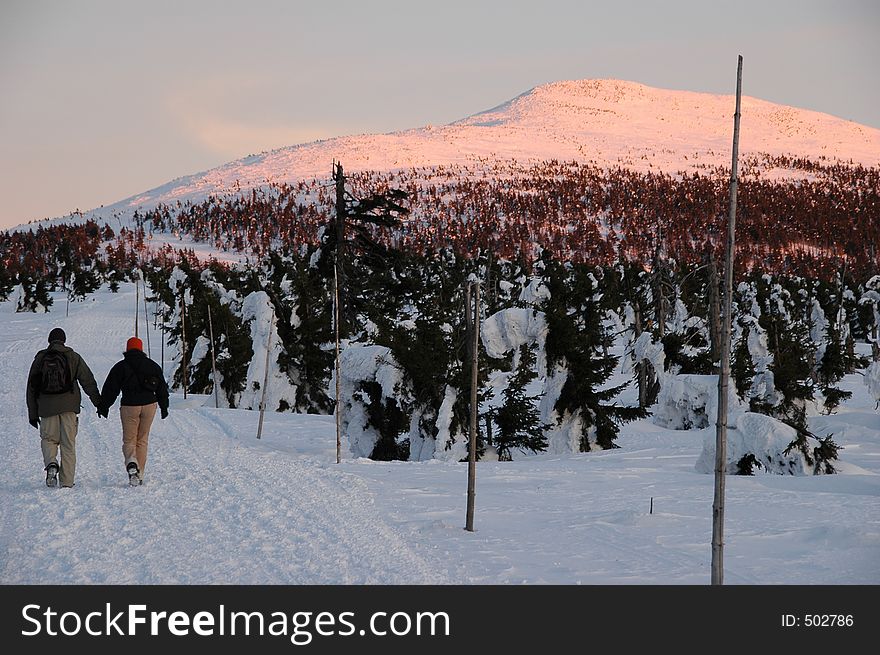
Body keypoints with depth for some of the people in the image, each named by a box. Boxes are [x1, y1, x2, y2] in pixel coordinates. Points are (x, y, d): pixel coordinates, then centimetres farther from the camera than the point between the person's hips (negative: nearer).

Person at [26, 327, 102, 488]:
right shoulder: (73, 357, 3)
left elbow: (32, 388, 9)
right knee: (68, 443, 5)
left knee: (48, 439, 14)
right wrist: (99, 403, 8)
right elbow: (88, 381, 2)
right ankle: (67, 481, 2)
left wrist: (32, 413, 14)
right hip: (69, 406, -1)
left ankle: (51, 463, -16)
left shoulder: (40, 358, 7)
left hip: (46, 407, 1)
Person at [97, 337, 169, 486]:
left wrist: (103, 406, 10)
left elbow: (110, 389, 0)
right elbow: (162, 388, 13)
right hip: (149, 405, 2)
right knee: (142, 440, 12)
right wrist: (164, 407, 23)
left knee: (129, 440, 4)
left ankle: (131, 463, -26)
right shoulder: (153, 366, 8)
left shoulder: (120, 367, 0)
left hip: (129, 406, -2)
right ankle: (139, 474, 10)